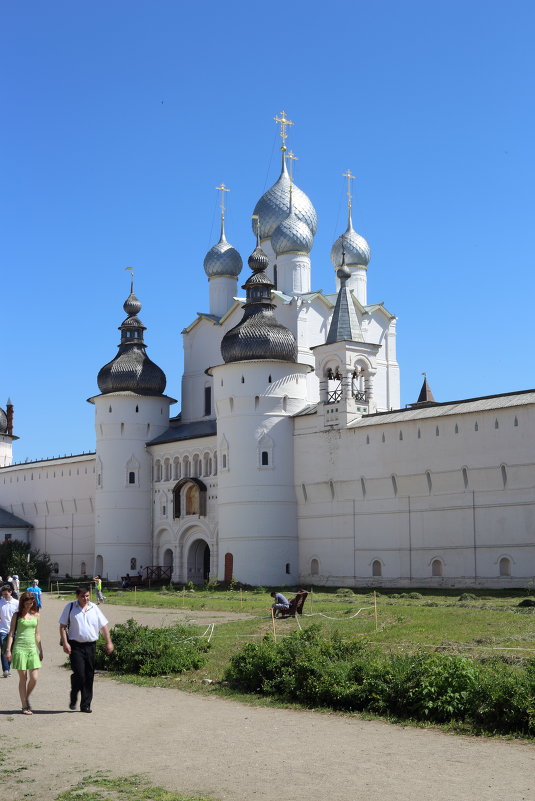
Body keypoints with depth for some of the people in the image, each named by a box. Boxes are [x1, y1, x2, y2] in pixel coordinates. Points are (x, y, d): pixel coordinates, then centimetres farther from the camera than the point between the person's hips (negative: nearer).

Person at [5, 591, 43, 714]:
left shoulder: (36, 615, 11)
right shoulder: (17, 615, 0)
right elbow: (11, 633, -1)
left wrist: (40, 650, 16)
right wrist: (8, 650, -8)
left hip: (32, 648, 3)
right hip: (20, 648, -3)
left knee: (34, 678, -4)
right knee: (23, 678, -1)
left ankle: (27, 699, 21)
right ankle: (24, 706, 8)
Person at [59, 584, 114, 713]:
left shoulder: (94, 608, 8)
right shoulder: (70, 607, 2)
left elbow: (104, 625, 12)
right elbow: (62, 626, 1)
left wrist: (109, 642, 8)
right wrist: (65, 643, -10)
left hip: (91, 645, 3)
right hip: (75, 645, -3)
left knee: (89, 675, 4)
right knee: (79, 673, -13)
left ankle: (85, 705, 14)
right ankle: (73, 699, 12)